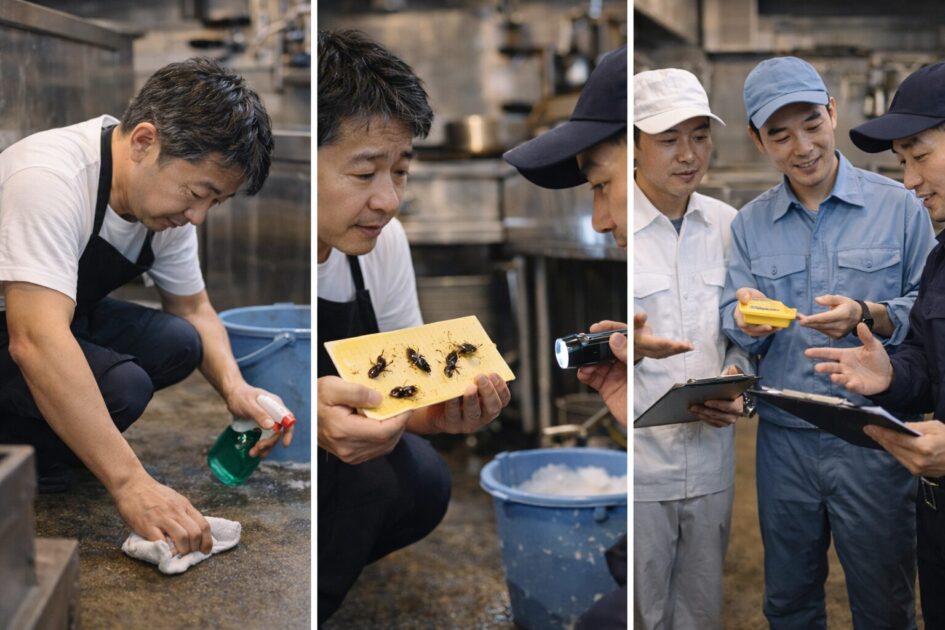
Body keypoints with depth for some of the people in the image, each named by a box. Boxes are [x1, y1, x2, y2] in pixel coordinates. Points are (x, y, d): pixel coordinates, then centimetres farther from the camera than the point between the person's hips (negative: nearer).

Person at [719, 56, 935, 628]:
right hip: (783, 438, 3)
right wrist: (746, 320, -21)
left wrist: (868, 317, -22)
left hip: (873, 438, -2)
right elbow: (738, 331, 1)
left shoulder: (897, 205, -4)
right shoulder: (750, 224, 5)